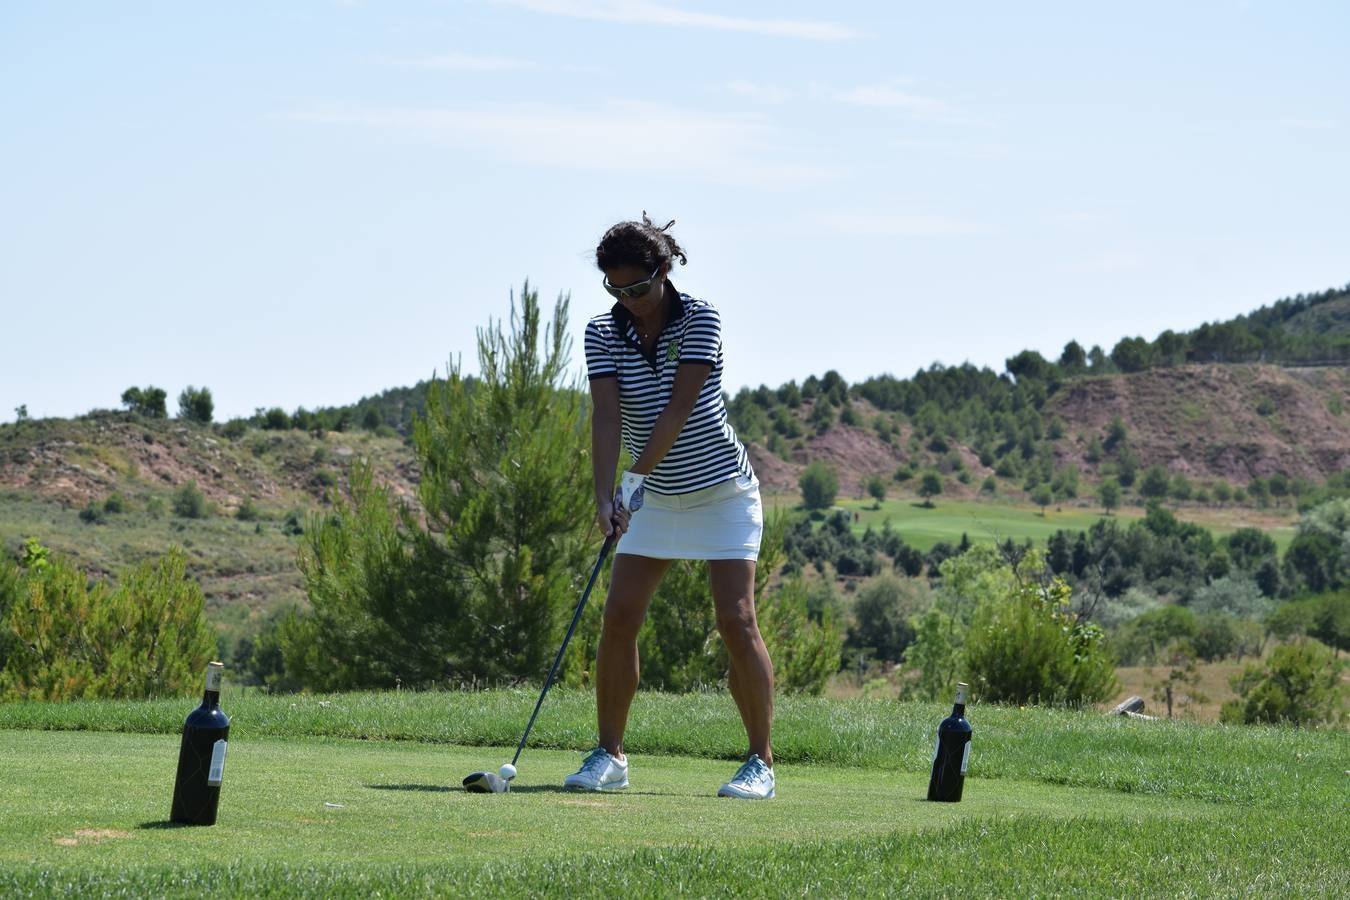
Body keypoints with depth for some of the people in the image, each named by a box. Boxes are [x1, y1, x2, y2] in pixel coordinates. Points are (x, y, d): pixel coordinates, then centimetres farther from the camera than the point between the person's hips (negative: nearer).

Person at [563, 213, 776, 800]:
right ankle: (609, 756, 4)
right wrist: (605, 495, -30)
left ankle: (761, 762, -5)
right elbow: (607, 412, -18)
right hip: (654, 494, 4)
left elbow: (680, 405, -24)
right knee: (618, 617, -5)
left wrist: (638, 474, -30)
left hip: (722, 488, -4)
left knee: (736, 620, -12)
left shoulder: (700, 319, -16)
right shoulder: (602, 333, -6)